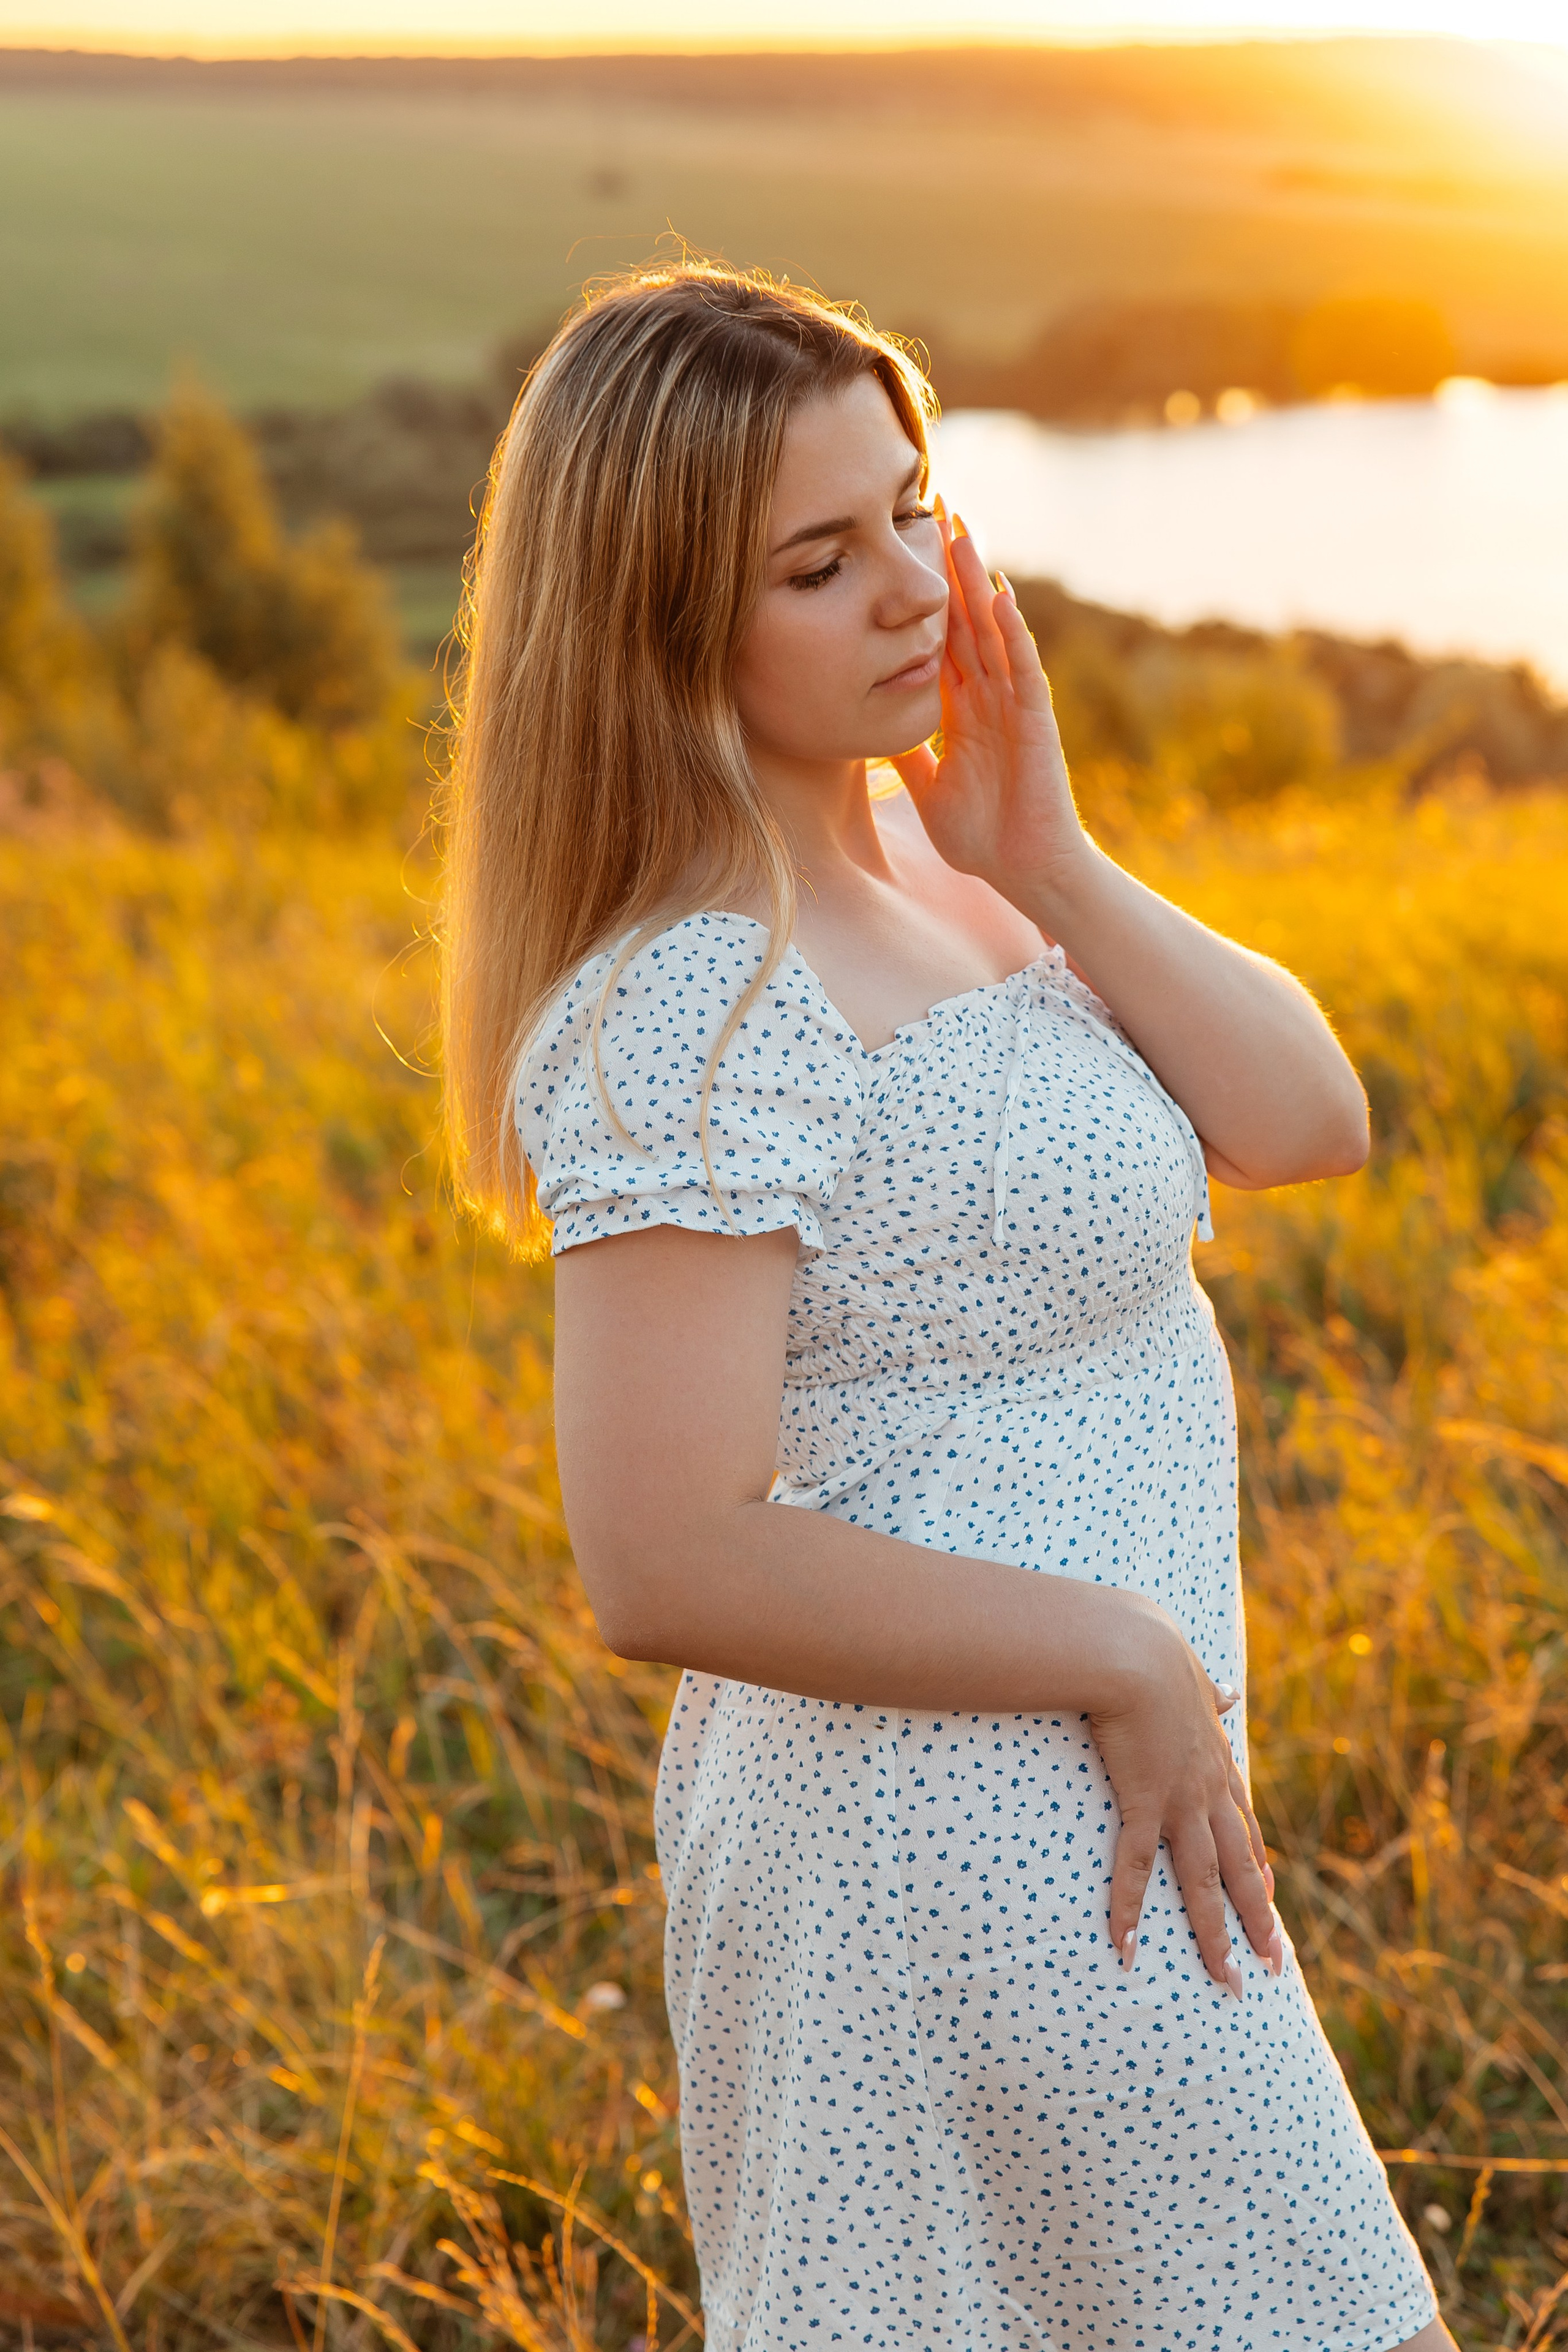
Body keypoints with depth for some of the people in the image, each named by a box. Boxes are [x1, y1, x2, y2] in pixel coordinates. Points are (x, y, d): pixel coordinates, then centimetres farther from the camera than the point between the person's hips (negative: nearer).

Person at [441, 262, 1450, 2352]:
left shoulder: (929, 861, 6)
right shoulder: (692, 1016, -22)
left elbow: (1310, 1122, 1)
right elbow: (671, 1569, -25)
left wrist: (1046, 858, -11)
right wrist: (1126, 1658, -17)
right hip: (985, 1855, -9)